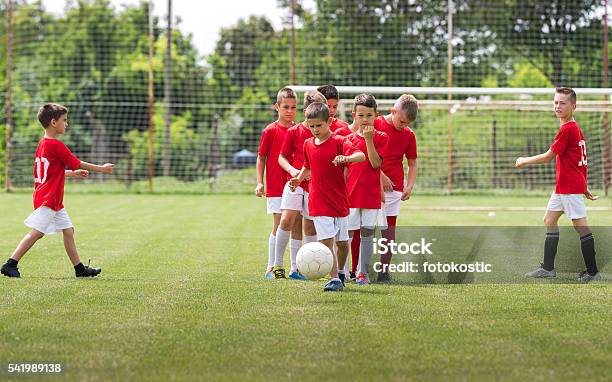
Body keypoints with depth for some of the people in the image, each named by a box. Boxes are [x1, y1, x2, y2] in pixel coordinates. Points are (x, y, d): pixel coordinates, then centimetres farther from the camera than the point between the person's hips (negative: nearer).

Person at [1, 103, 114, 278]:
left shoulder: (42, 144, 13)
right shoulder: (56, 145, -15)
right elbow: (78, 164, -8)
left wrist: (73, 173, 24)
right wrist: (102, 168, 3)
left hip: (55, 201, 10)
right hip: (48, 198, -10)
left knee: (68, 230, 10)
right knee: (37, 232, -10)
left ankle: (80, 269, 13)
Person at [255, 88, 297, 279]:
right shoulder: (270, 131, -3)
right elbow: (261, 157, 1)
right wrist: (259, 182, -5)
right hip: (276, 186, -3)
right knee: (279, 225, -5)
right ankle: (271, 267, 3)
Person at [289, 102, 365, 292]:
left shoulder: (339, 142, -8)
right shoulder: (308, 144, 7)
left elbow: (362, 156, -23)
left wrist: (346, 158, -42)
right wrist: (299, 178, 9)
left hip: (339, 201, -2)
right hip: (319, 203, 2)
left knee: (342, 242, 11)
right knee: (327, 241, -10)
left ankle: (341, 272, 33)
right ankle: (334, 279, -13)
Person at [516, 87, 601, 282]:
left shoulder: (567, 129, -17)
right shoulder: (576, 128, 13)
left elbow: (548, 157, -13)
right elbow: (581, 160, 18)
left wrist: (524, 161, 1)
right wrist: (585, 187, 23)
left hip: (571, 187, -11)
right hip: (562, 186, 11)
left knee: (581, 226, -7)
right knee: (549, 220, 14)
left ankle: (592, 272, -3)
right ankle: (548, 268, 17)